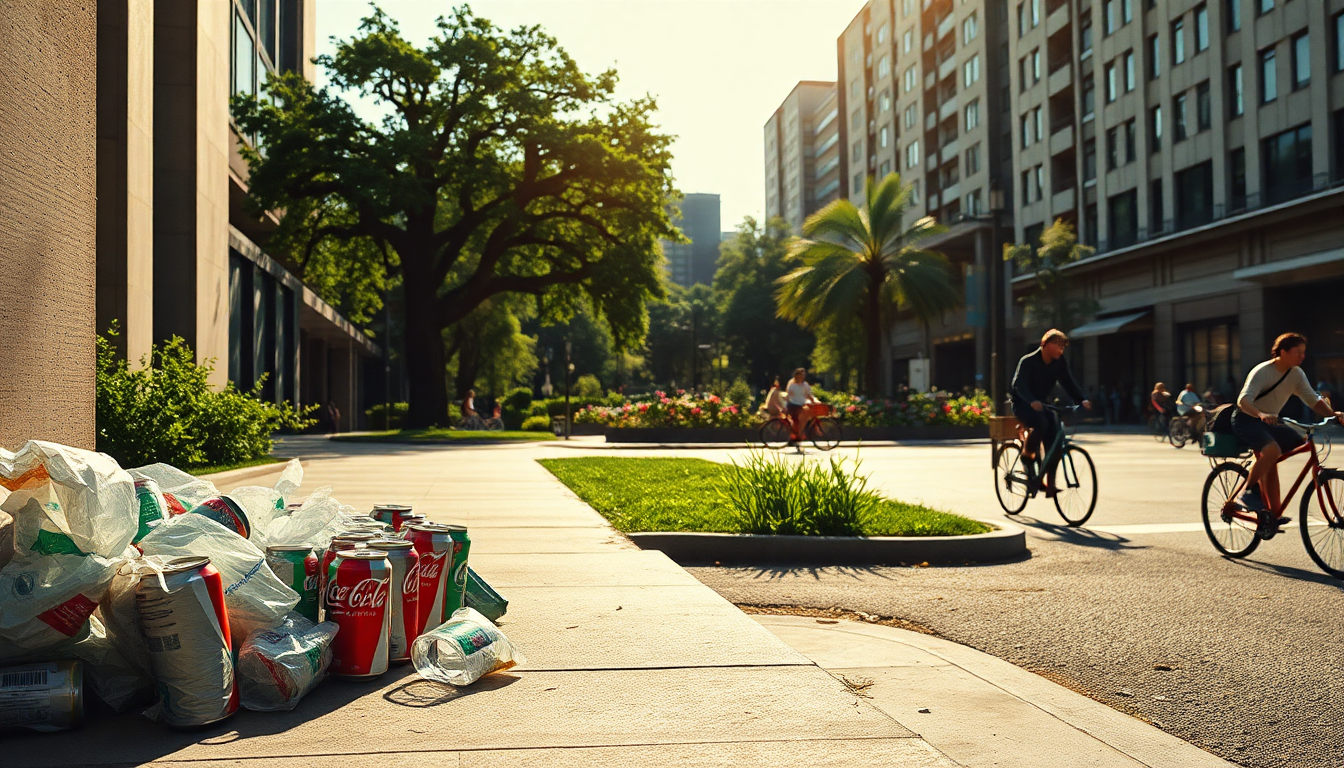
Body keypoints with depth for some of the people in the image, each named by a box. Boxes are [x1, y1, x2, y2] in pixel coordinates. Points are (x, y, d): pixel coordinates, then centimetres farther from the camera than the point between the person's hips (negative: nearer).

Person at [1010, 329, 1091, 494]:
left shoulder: (1060, 363, -2)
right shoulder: (1028, 361, -18)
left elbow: (1068, 382, -7)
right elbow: (1020, 385, -30)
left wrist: (1082, 400, -26)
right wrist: (1032, 401, -48)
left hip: (1041, 404, 6)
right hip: (1021, 404, -6)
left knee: (1054, 440, -12)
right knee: (1040, 423, -35)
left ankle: (1046, 481, -6)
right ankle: (1027, 454, -10)